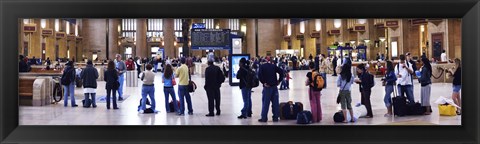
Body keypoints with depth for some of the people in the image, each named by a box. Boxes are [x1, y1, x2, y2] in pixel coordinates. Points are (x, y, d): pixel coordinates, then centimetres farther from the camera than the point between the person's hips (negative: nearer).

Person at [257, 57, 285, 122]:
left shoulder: (262, 66, 0)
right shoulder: (274, 66, 8)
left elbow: (260, 75, -14)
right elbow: (281, 72, -1)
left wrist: (263, 82, -8)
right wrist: (279, 81, 3)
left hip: (267, 87, -3)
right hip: (274, 86, 3)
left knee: (265, 103, 0)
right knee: (275, 102, 7)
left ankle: (264, 118, 1)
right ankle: (276, 117, 10)